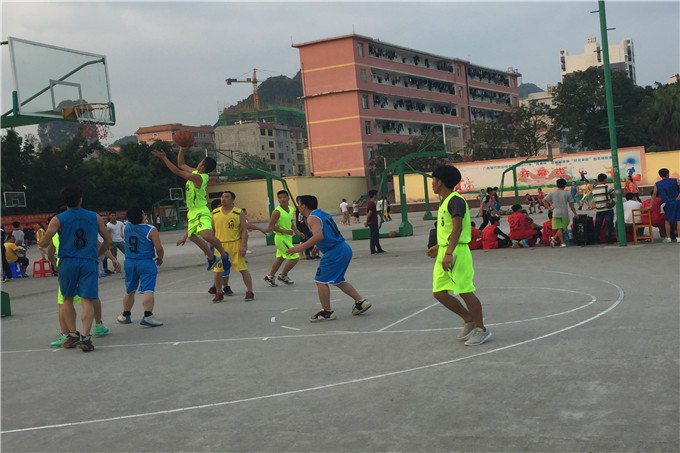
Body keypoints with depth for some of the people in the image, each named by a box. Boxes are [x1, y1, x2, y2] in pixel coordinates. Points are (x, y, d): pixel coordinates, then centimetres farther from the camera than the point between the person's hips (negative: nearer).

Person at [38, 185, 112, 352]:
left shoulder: (58, 219, 0)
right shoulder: (95, 217, 6)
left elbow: (43, 243, -3)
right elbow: (108, 241, 10)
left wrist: (44, 243, 21)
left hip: (68, 262, 0)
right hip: (89, 263, 0)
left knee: (67, 299, 16)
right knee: (87, 300, -4)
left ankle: (72, 335, 16)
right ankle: (85, 336, -17)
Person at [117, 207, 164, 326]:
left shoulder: (126, 227, 3)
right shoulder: (151, 230, -12)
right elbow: (159, 248, -13)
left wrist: (132, 219, 32)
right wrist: (160, 259, 6)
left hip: (129, 263, 5)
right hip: (146, 263, -5)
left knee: (129, 290, 18)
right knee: (148, 290, -10)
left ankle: (126, 315, 32)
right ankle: (147, 316, -23)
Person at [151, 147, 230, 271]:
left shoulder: (197, 177, -22)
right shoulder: (195, 172, 7)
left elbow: (177, 171, -22)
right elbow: (181, 164, 20)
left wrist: (163, 158, -16)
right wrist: (182, 148, 10)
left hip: (201, 212, -11)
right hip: (193, 212, 11)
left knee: (206, 235, -30)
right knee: (192, 236, 19)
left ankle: (224, 255, -12)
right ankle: (211, 257, 33)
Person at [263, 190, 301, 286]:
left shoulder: (291, 209, 6)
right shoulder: (277, 212, -18)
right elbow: (271, 226, -18)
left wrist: (297, 232, 17)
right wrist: (285, 231, -23)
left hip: (288, 237, 9)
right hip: (281, 238, -9)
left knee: (280, 258, 18)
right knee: (295, 258, -9)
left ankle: (270, 276, 30)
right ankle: (283, 276, 8)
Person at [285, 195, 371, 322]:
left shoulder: (312, 218, -11)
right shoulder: (323, 214, 18)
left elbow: (319, 236, -28)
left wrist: (300, 248, -26)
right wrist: (318, 246, 34)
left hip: (335, 252, -10)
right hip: (345, 249, 10)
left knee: (321, 281, -2)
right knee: (338, 280, 22)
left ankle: (326, 312, 4)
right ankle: (360, 302, 21)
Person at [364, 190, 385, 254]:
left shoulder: (369, 203, 14)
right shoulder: (372, 204, -19)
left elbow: (368, 213, 16)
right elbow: (369, 214, -22)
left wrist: (367, 222, 16)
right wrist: (367, 222, -16)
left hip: (372, 222, 10)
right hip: (373, 222, -10)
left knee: (376, 236, 15)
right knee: (374, 236, -5)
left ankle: (379, 249, 22)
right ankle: (373, 251, -1)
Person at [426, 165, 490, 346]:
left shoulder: (456, 200, -13)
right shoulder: (445, 202, 17)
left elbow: (457, 228, -22)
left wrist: (449, 253, -28)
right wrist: (439, 247, 32)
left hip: (457, 252, -10)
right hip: (444, 252, 10)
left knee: (465, 292, -4)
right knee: (439, 293, 8)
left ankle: (480, 329, 9)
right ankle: (469, 320, 21)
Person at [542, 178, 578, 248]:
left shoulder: (552, 193, 3)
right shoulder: (567, 194, -2)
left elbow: (544, 200, -1)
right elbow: (571, 205, 1)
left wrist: (549, 208, 2)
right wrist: (575, 214, 10)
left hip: (556, 214, 1)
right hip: (565, 214, -1)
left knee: (559, 229, 3)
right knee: (563, 228, 6)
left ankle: (562, 242, -7)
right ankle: (554, 238, -10)